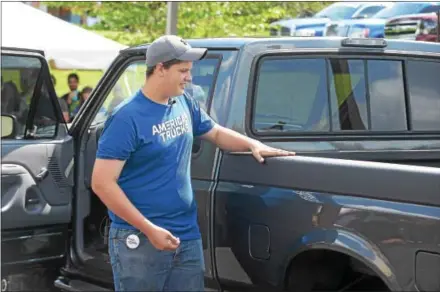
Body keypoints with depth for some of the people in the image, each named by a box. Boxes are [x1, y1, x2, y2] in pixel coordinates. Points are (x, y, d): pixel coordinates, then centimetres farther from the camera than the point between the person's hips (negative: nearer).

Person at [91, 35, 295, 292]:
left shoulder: (184, 103, 8)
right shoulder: (128, 117, -14)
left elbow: (216, 133, 27)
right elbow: (102, 183, -18)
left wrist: (253, 144, 8)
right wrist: (148, 229, -20)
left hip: (188, 236, 7)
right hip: (139, 240, -7)